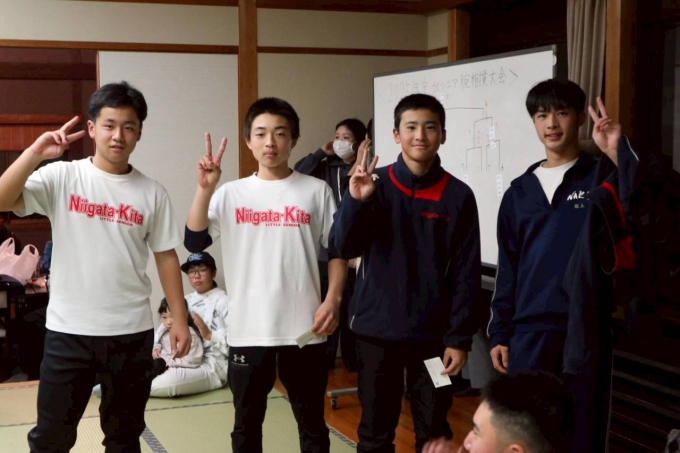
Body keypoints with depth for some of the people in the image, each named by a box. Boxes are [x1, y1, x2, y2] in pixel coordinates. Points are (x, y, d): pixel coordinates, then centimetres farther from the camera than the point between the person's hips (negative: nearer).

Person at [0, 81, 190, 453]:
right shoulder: (62, 177, -4)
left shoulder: (152, 192, 2)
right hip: (68, 330, -1)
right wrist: (35, 153, -22)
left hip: (132, 332, 2)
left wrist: (180, 320, 3)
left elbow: (166, 257, 6)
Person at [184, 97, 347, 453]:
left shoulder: (316, 191, 1)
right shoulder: (231, 193, 3)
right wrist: (205, 188, -17)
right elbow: (194, 242, -8)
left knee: (311, 422, 13)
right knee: (246, 423, 14)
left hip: (304, 329, -1)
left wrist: (333, 299, -7)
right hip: (248, 330, 1)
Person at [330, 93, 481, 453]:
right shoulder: (376, 185, -1)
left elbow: (466, 274, -2)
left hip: (432, 333, 0)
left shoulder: (458, 196, -3)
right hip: (376, 329, 0)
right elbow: (344, 248, -8)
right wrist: (356, 201, -24)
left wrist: (459, 338, -6)